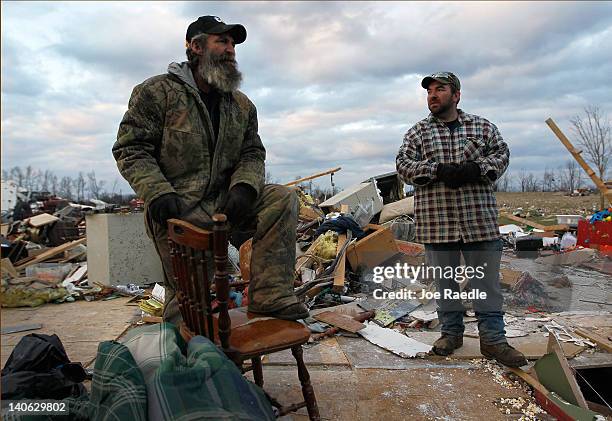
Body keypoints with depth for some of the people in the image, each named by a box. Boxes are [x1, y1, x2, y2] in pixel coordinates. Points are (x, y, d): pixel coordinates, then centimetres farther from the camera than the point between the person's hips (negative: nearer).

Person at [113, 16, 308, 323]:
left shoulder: (242, 105, 14)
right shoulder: (157, 91, -1)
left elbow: (252, 153, 11)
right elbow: (130, 149, -5)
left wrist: (244, 186, -14)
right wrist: (157, 193, -23)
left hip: (224, 203, 5)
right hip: (177, 210, -4)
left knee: (282, 199, -17)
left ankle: (270, 296, -19)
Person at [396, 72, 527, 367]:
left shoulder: (482, 126, 12)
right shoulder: (417, 132, 9)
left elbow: (501, 154, 6)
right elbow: (403, 164, -2)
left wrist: (474, 169, -14)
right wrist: (438, 170, -17)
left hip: (480, 218, 0)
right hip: (435, 219, 0)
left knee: (487, 280, 4)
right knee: (444, 280, 10)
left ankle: (492, 339, 15)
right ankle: (451, 331, 26)